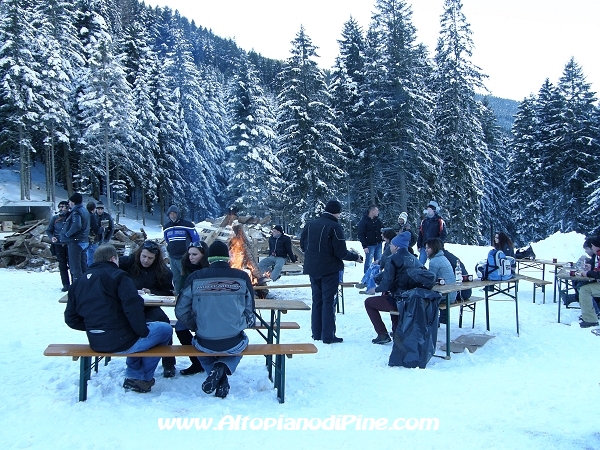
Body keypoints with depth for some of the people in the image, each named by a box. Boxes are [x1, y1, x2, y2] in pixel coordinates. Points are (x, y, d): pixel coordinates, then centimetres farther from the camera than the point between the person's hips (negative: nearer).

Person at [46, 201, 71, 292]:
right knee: (62, 265, 5)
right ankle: (66, 284, 11)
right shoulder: (54, 218, 8)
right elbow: (48, 230, 14)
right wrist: (52, 237, -4)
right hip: (58, 245, 2)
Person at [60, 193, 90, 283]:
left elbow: (77, 225, -32)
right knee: (83, 266, 15)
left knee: (75, 267, -5)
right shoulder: (84, 211, 14)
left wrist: (67, 234, -18)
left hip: (75, 242, -9)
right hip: (84, 241, 9)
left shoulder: (76, 212, -15)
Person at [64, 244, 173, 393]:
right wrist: (142, 330, -10)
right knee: (165, 329, 12)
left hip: (96, 344, 8)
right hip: (122, 342, -8)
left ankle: (133, 375, 31)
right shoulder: (117, 276, -10)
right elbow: (133, 307, -23)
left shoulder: (78, 282, 12)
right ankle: (144, 377, 21)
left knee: (137, 333, 35)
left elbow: (71, 318, 12)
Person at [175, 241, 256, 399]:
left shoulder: (194, 278, -6)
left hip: (205, 343, 1)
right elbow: (250, 311, 3)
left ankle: (220, 380, 14)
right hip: (234, 343, -1)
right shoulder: (242, 277, -6)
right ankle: (223, 367, 5)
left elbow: (181, 311, 1)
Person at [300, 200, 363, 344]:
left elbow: (303, 245, 10)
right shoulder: (334, 227, -16)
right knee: (329, 301, 1)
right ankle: (328, 336, 3)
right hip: (329, 270, -6)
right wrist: (356, 257, -1)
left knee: (316, 300, 16)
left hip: (312, 269, 6)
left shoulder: (310, 224, 4)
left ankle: (316, 334, 21)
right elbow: (341, 252, -17)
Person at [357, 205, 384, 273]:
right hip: (370, 245, -6)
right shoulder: (363, 221, -8)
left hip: (378, 244, 6)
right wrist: (364, 246, -16)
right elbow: (361, 235, -10)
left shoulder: (377, 220, 11)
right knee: (368, 263, -3)